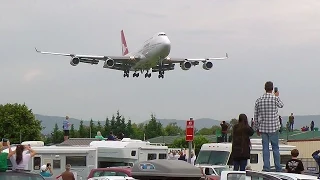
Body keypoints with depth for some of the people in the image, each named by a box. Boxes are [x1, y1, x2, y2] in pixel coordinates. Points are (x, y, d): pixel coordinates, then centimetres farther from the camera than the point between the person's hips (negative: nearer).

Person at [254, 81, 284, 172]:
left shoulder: (258, 100, 1)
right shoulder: (275, 98, -9)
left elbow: (256, 116, 5)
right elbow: (281, 105, 15)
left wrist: (257, 128, 15)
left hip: (263, 127, 2)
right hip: (273, 127, -2)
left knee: (265, 148, 5)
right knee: (275, 148, 5)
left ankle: (266, 167, 1)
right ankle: (278, 168, 8)